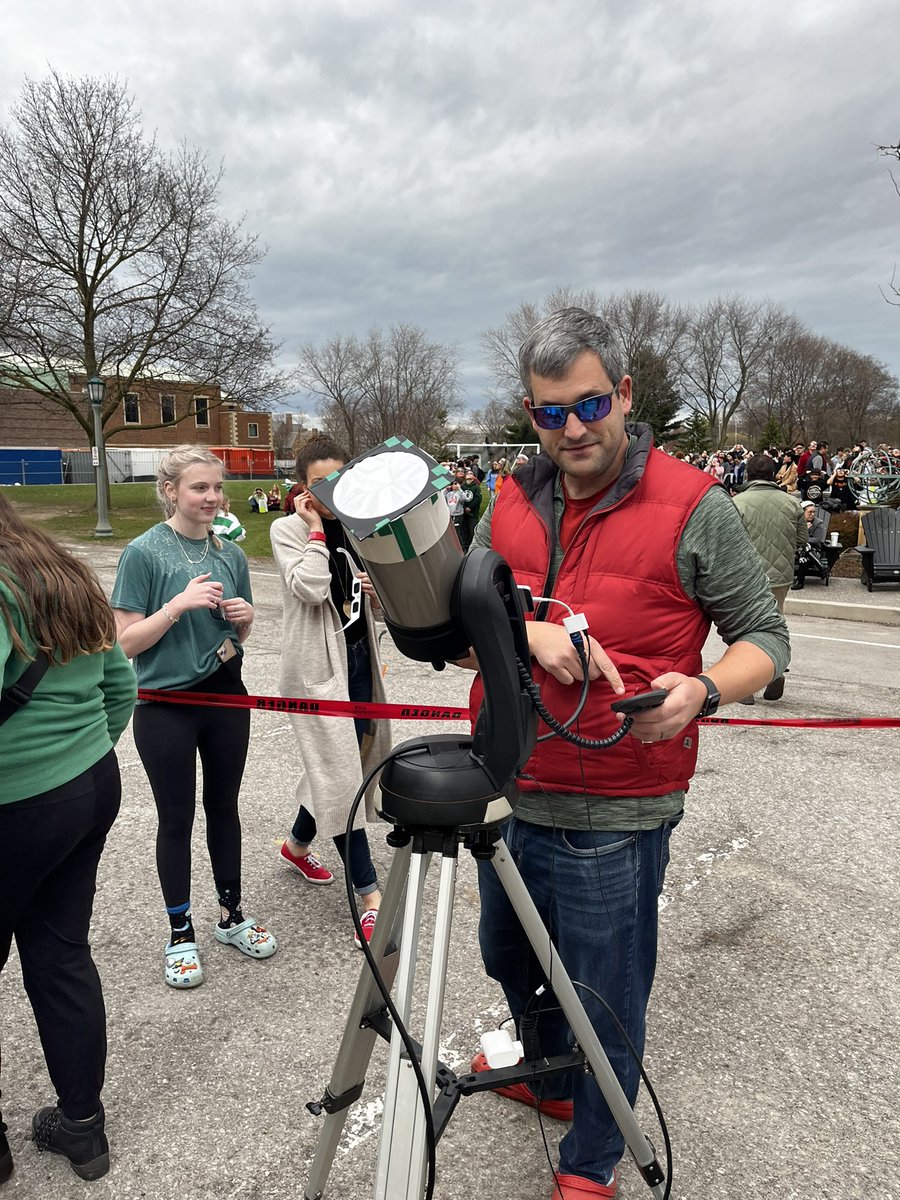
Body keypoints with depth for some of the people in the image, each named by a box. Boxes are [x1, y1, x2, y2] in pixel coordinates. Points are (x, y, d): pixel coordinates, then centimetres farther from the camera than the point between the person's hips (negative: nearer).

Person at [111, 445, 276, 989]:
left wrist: (244, 616, -10)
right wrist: (179, 604, -24)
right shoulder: (145, 551, -12)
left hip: (226, 698, 4)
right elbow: (126, 641, -13)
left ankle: (232, 914, 33)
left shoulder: (231, 553, 2)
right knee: (177, 817, 8)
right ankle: (181, 932, 26)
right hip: (167, 706, -4)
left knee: (224, 806, 16)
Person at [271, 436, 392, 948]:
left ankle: (298, 844, 42)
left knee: (340, 763, 16)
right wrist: (316, 528, -15)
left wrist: (380, 593, -5)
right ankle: (370, 896, -1)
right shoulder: (289, 529, -7)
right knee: (341, 772, -7)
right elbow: (309, 588, -24)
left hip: (359, 657, 7)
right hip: (317, 665, -6)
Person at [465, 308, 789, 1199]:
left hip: (613, 817, -5)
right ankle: (546, 1079, 58)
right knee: (509, 959, 27)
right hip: (507, 794, 6)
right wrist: (531, 632, -20)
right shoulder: (513, 501, 4)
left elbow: (764, 637, -5)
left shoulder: (691, 507, -10)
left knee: (603, 1002, 11)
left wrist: (703, 690, -25)